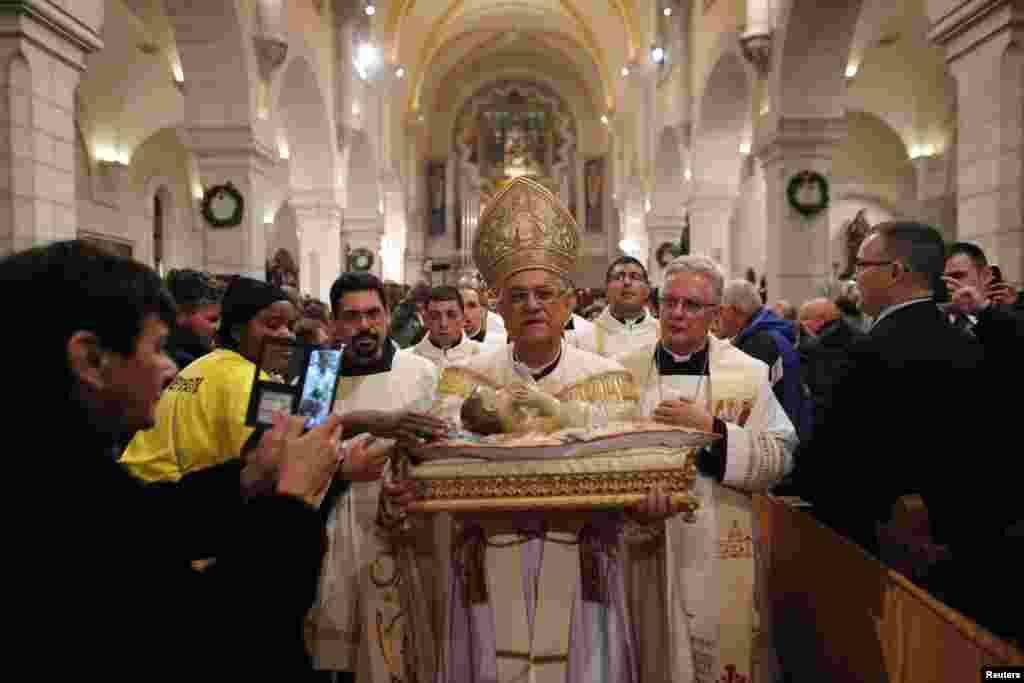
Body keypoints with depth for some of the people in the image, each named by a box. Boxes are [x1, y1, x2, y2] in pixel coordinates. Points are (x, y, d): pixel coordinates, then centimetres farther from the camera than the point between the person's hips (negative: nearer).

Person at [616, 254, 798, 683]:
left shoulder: (749, 374, 0)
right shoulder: (622, 372, 2)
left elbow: (780, 458, -8)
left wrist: (711, 429, -17)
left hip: (718, 552, -1)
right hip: (638, 546, 1)